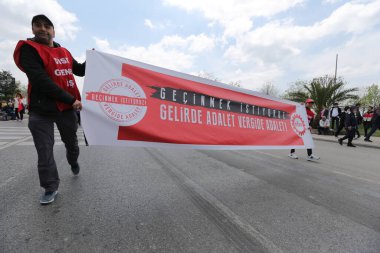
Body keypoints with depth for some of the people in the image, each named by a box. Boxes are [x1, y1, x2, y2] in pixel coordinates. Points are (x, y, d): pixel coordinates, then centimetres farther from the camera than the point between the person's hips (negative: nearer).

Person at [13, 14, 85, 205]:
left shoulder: (64, 52, 11)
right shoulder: (28, 49, -5)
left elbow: (80, 71, 21)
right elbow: (41, 81, -18)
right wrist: (71, 99, -20)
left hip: (67, 108, 4)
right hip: (41, 111, -4)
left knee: (71, 142, 19)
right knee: (45, 153, 1)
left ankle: (73, 161, 47)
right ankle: (51, 188, 15)